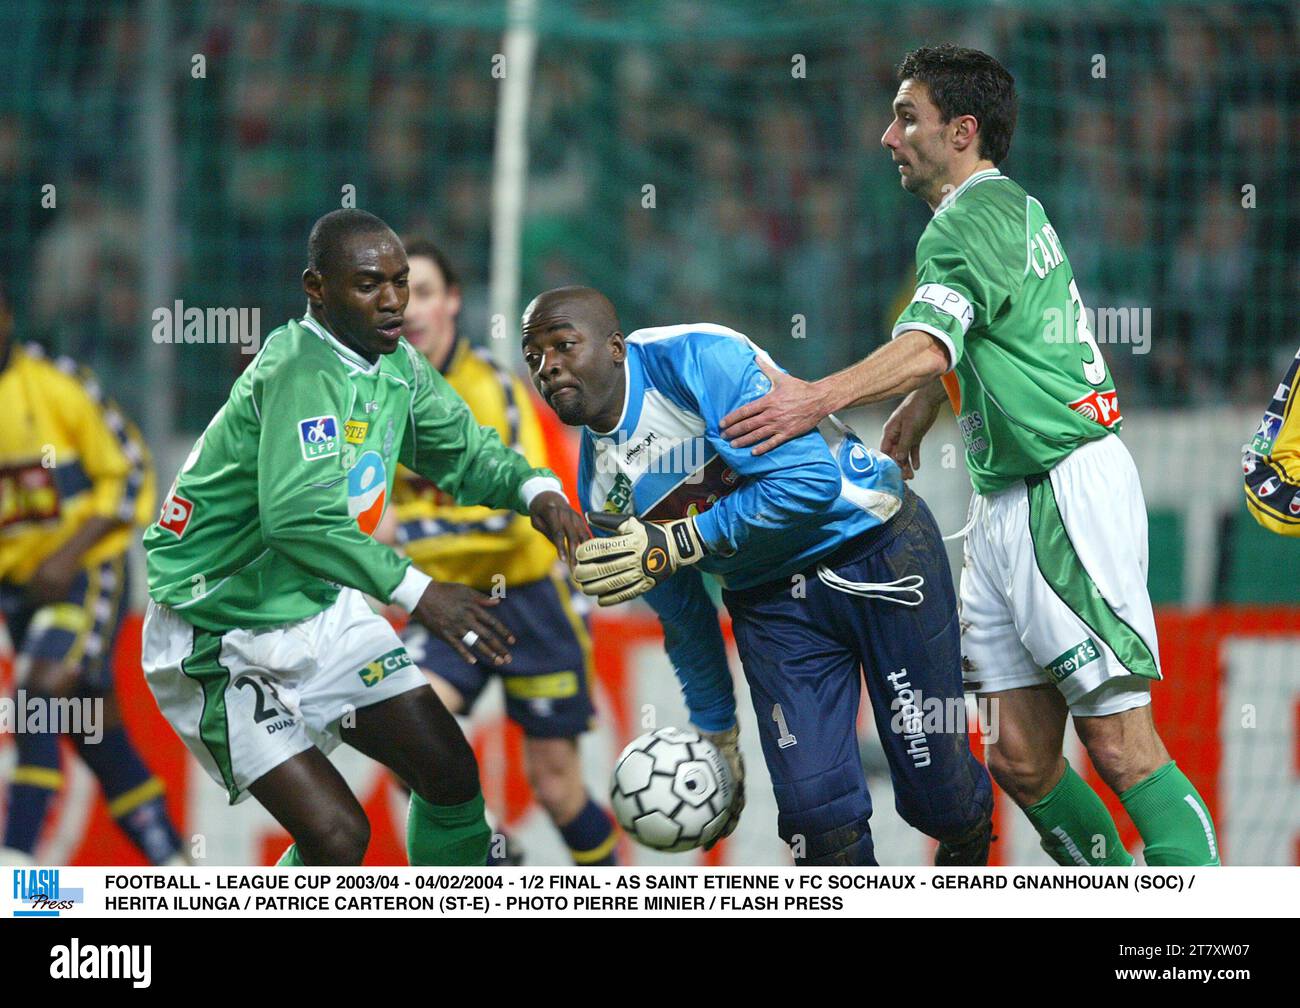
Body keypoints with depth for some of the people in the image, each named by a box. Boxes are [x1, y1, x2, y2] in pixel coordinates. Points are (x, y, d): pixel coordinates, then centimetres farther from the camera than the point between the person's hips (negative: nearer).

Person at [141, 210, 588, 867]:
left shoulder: (396, 364, 0)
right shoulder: (301, 370, -28)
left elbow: (465, 452, 14)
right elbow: (299, 517, -41)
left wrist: (534, 489, -8)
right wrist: (415, 592, -42)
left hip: (321, 612, 9)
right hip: (222, 641, -9)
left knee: (450, 772, 9)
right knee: (336, 836, -18)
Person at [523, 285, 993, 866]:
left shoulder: (698, 359, -21)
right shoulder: (601, 490, -1)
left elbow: (811, 480, -28)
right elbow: (683, 617, 12)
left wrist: (675, 545, -26)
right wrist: (717, 737, 16)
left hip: (879, 550, -5)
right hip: (768, 598, 5)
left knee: (938, 797, 0)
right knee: (818, 814, -13)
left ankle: (968, 847, 34)